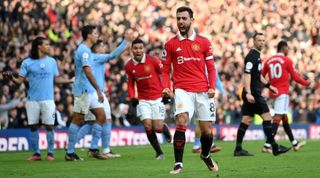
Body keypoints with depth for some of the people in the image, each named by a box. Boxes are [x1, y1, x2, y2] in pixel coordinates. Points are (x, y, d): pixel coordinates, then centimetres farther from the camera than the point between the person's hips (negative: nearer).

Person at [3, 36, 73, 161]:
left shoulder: (52, 61, 8)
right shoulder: (27, 63, 1)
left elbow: (57, 79, 14)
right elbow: (20, 80, -1)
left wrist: (72, 80, 7)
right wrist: (12, 78, -20)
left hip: (48, 99, 1)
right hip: (32, 100, 0)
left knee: (49, 126, -4)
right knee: (33, 127, 3)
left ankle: (50, 153, 4)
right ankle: (36, 153, 12)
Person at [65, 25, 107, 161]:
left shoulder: (85, 50, 17)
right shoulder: (84, 50, -14)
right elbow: (88, 72, -23)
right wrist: (98, 90, -24)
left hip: (90, 91, 10)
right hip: (83, 91, -10)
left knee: (101, 116, 5)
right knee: (77, 120, -5)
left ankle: (93, 149, 7)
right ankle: (70, 153, 0)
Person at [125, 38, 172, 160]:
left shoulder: (153, 61, -12)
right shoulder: (129, 66, -1)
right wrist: (132, 97, -3)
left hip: (157, 98, -2)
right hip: (142, 100, 2)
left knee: (158, 128, -6)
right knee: (148, 126, -11)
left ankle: (166, 130, 33)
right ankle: (159, 153, 6)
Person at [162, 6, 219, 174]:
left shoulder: (204, 42, 7)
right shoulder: (170, 44, 6)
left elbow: (211, 68, 10)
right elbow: (166, 70, 10)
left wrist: (212, 87, -4)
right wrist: (166, 88, -7)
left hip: (203, 91, 1)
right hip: (183, 90, -1)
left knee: (207, 131, 6)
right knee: (181, 123, -24)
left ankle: (206, 155, 37)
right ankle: (178, 163, -17)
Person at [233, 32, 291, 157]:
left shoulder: (256, 55, 18)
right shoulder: (251, 56, -13)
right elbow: (247, 75, -22)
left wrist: (268, 85, 29)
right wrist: (248, 93, -29)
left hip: (254, 93, 10)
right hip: (253, 93, -10)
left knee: (246, 120, 6)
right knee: (266, 117, -7)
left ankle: (238, 149, 5)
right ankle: (275, 147, -4)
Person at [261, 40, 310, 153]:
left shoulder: (268, 61, 10)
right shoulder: (287, 61, -5)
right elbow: (295, 77, 1)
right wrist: (306, 83, 16)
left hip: (273, 92, 7)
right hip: (283, 92, -7)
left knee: (285, 118, 16)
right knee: (277, 118, -11)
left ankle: (294, 144, 27)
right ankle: (267, 145, -22)